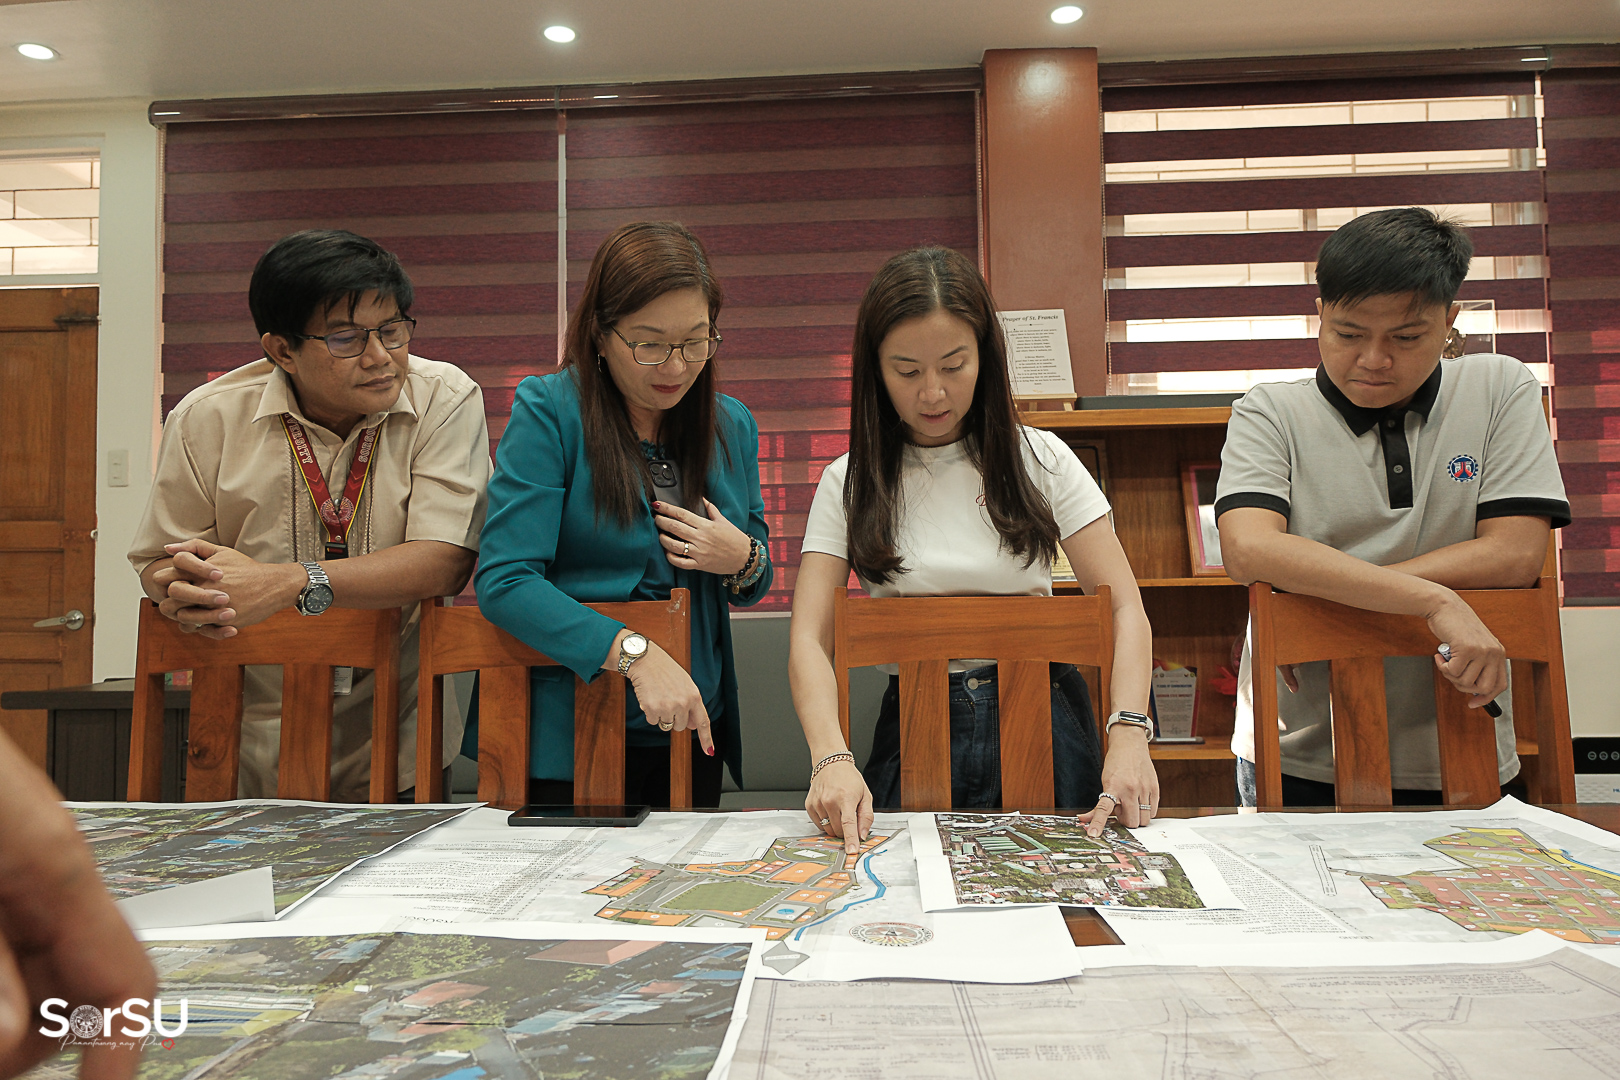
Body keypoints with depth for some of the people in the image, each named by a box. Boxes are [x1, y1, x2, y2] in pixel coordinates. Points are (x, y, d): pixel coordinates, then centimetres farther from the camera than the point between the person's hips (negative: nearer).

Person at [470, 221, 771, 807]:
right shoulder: (548, 411, -11)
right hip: (566, 737, -4)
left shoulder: (732, 424, 4)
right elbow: (503, 581, -20)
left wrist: (742, 560, -11)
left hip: (693, 731, 5)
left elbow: (754, 585, 13)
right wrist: (635, 652, -30)